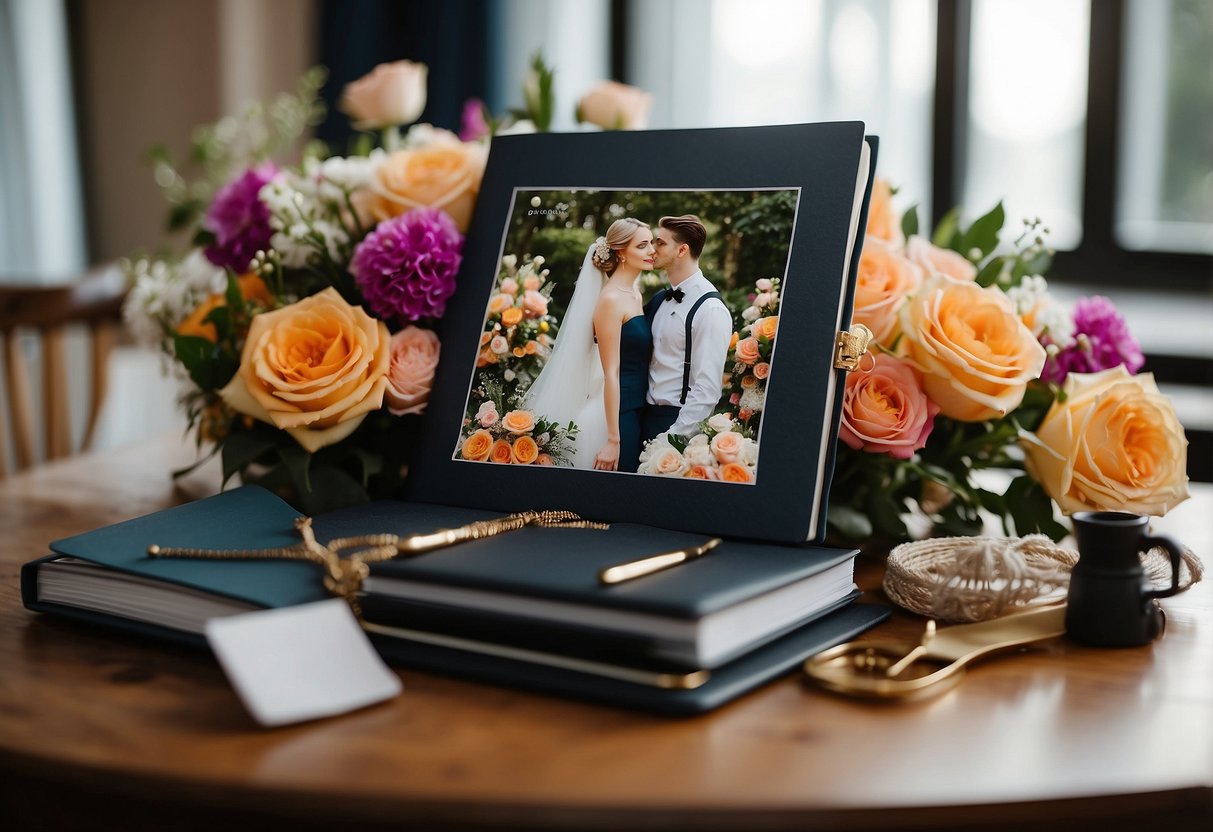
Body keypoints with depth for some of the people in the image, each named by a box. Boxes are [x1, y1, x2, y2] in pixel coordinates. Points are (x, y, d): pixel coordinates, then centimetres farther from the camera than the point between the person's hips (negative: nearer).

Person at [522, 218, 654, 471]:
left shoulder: (635, 295, 12)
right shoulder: (611, 299, -13)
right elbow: (610, 373, -16)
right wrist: (612, 440, -19)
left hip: (637, 411, 8)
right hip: (617, 414, -8)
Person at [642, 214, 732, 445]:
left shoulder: (711, 309, -13)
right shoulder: (658, 300, 10)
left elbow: (707, 388, -17)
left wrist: (674, 436, -19)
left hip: (679, 422, -7)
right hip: (646, 417, 7)